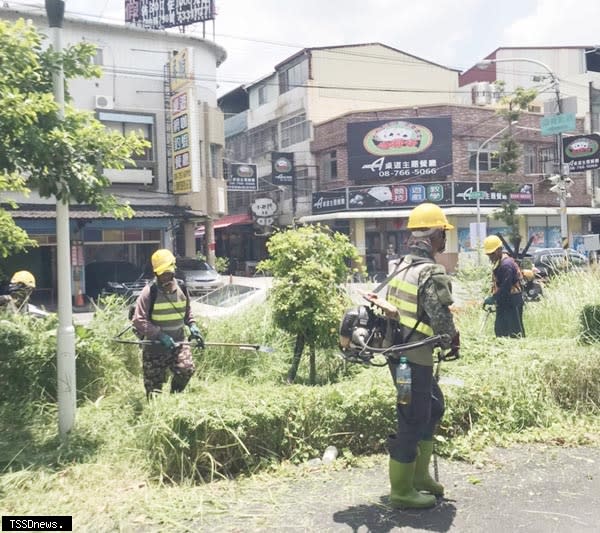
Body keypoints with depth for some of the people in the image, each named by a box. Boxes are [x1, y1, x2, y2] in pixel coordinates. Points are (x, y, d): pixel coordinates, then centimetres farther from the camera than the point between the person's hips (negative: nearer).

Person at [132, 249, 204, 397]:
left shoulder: (181, 289, 2)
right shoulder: (149, 292, -13)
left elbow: (187, 312, 19)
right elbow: (138, 320, -18)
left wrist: (192, 326, 1)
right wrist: (161, 335, -24)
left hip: (178, 343, 3)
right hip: (155, 347, -3)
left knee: (187, 369, -21)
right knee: (154, 392, 3)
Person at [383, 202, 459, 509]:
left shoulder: (402, 266, 9)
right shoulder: (432, 273, -18)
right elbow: (443, 321, -17)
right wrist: (453, 344, 5)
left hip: (397, 351, 9)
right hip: (415, 358, -9)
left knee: (433, 406, 23)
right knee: (413, 421, 3)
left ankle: (419, 474, 31)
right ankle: (402, 491, 15)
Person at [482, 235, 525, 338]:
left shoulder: (506, 264, -20)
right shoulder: (497, 262, 11)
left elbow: (506, 287, -24)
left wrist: (493, 299, -19)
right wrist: (494, 298, 6)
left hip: (512, 302, -10)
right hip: (503, 301, 10)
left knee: (515, 331, -7)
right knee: (499, 329, 13)